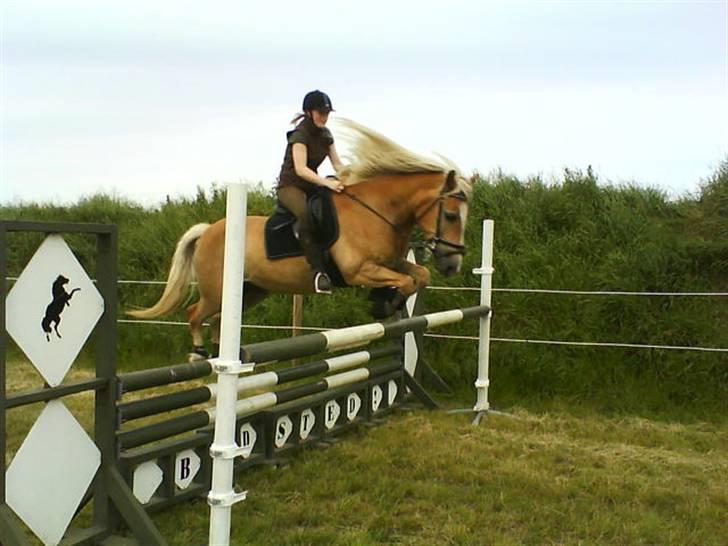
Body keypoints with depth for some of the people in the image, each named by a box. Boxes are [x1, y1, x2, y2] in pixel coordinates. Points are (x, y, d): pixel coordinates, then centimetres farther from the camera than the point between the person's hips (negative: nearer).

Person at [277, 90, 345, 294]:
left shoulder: (325, 134, 9)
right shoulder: (300, 135, -15)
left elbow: (337, 164, 8)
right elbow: (300, 169, -27)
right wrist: (327, 183, -39)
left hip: (311, 185, 8)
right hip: (290, 186, -8)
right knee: (307, 214, -38)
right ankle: (318, 270, -44)